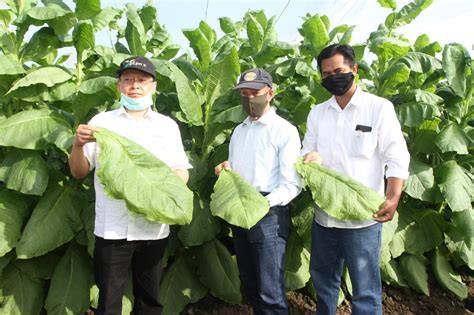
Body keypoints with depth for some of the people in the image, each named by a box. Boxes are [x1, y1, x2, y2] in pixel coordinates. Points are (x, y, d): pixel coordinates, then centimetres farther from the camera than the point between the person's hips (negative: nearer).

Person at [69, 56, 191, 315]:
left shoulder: (167, 125, 7)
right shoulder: (102, 121, 5)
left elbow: (182, 173, 6)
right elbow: (78, 172, 5)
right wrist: (78, 144, -16)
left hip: (153, 228, 1)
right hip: (111, 228, -1)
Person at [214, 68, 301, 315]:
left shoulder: (285, 130, -6)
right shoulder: (239, 131, 16)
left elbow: (292, 184, -12)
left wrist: (264, 202, -27)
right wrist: (225, 171, 0)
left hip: (268, 215, -7)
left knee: (271, 292, -5)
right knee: (250, 285, 18)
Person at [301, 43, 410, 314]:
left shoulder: (379, 107, -3)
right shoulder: (317, 112, 11)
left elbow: (397, 158, -7)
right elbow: (308, 152, 12)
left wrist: (393, 199, -20)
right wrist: (311, 158, -12)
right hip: (324, 214, 5)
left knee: (365, 289, 4)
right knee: (323, 280, 20)